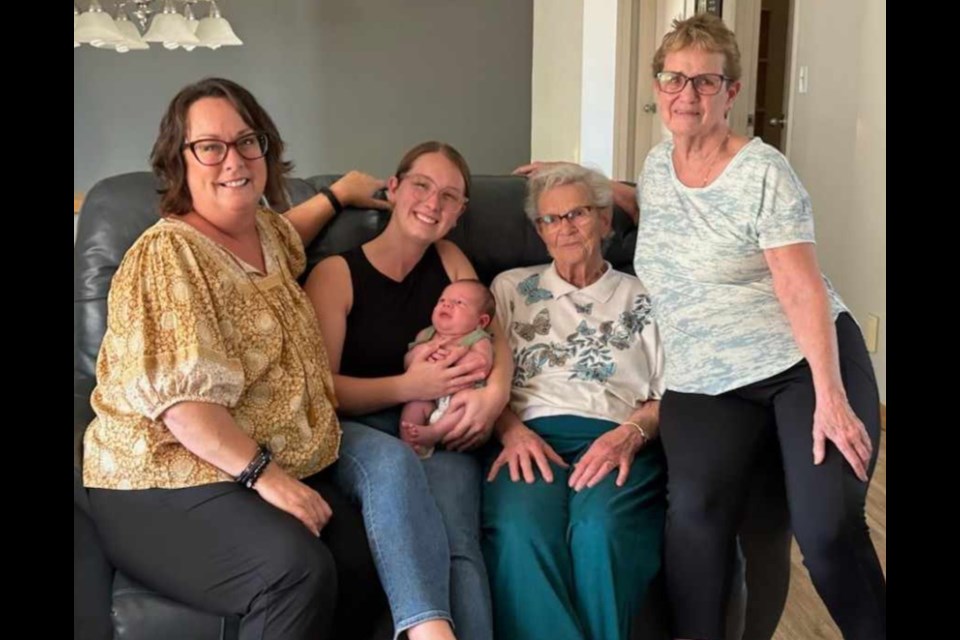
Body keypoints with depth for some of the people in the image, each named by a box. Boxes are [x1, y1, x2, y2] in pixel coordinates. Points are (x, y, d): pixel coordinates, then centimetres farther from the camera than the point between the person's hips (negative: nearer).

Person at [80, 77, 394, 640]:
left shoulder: (266, 232, 14)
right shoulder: (168, 255, -11)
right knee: (297, 569, -33)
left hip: (283, 472, 7)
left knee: (371, 557, -22)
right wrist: (262, 473, -25)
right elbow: (179, 397, -21)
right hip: (167, 486, -7)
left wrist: (338, 194, 42)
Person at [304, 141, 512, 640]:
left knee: (457, 546, -30)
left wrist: (495, 392, -9)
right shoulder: (336, 274, 3)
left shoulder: (449, 260, 18)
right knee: (393, 460, -40)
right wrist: (408, 387, -16)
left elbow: (494, 336, 14)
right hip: (353, 433, -3)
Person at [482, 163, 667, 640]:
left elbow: (669, 392, 12)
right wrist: (512, 431, -8)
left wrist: (630, 434, -10)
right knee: (519, 529, -35)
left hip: (616, 441, 0)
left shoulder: (643, 298, 21)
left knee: (601, 528, -36)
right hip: (531, 435, 1)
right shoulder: (511, 288, 24)